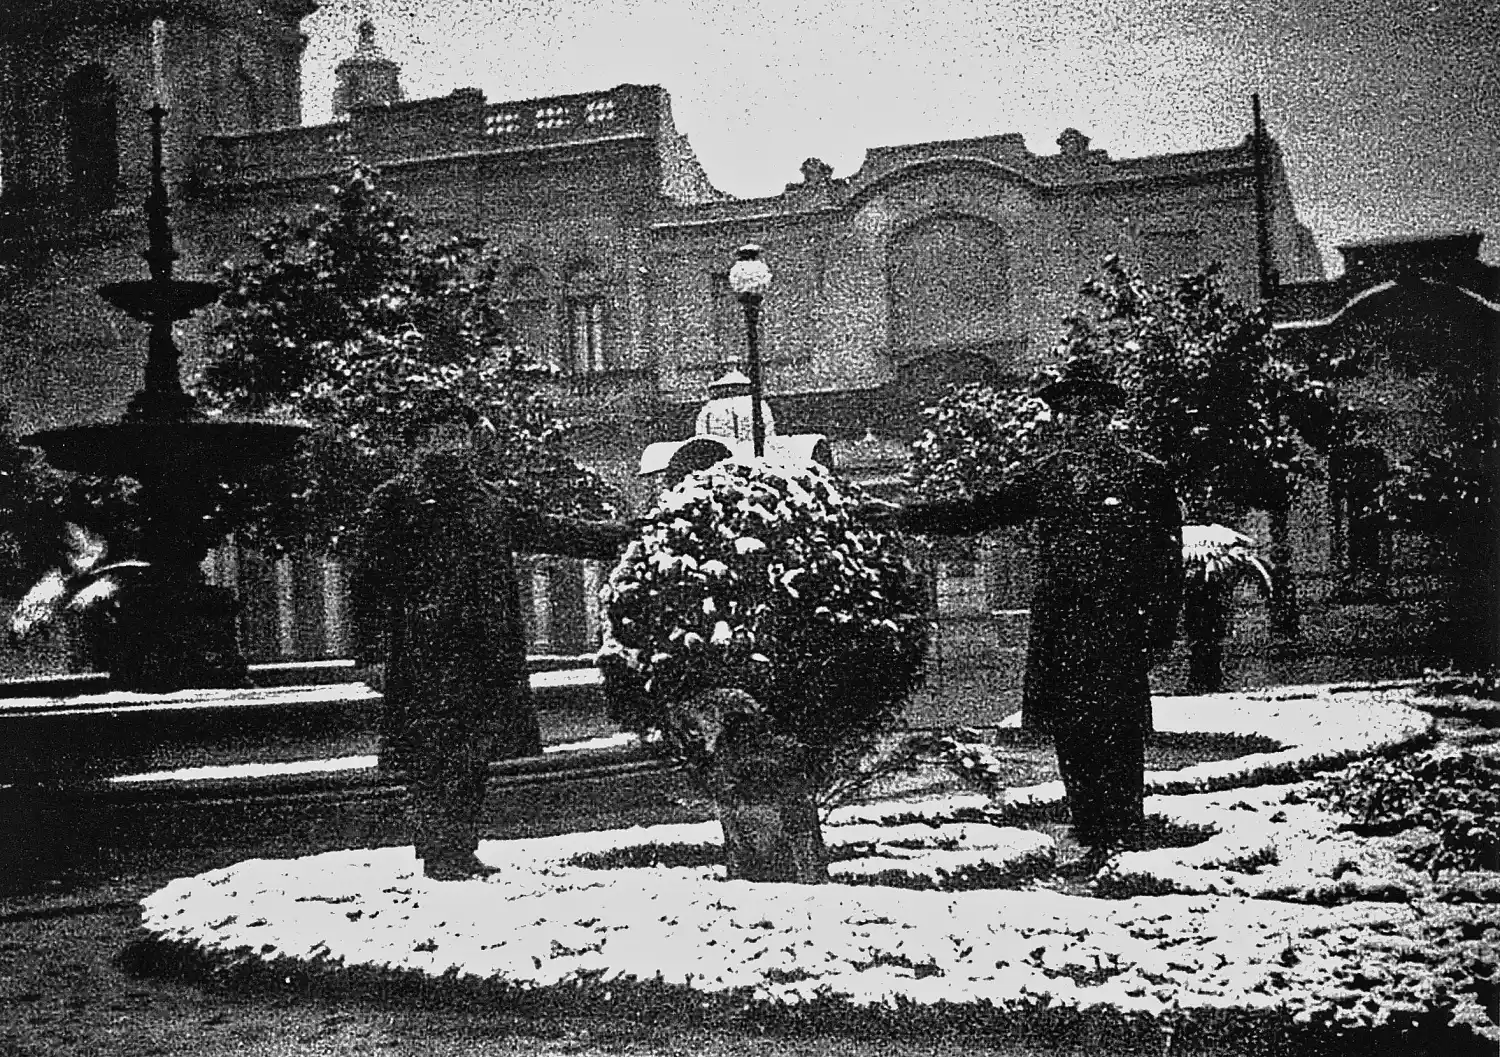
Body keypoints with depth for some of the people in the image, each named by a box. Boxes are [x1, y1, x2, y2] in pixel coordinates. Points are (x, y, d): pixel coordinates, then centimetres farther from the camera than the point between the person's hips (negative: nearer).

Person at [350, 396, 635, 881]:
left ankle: (463, 851, 16)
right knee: (432, 752, -6)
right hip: (425, 653, -6)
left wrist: (614, 535, 26)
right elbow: (370, 581, -1)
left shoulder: (485, 496, 18)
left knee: (475, 752, 7)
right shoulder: (395, 499, 1)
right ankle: (437, 853, 1)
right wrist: (372, 652, -8)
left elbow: (538, 530, 27)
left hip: (486, 649, 6)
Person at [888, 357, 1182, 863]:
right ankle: (1092, 836, 14)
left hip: (1119, 628, -4)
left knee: (1116, 736, -5)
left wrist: (1160, 628, -4)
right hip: (1059, 627, 4)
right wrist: (908, 516, 13)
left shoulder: (1146, 475, 2)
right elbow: (981, 511, 18)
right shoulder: (1048, 472, 13)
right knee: (1069, 734, 4)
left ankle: (1122, 843, 2)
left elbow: (1168, 557, 2)